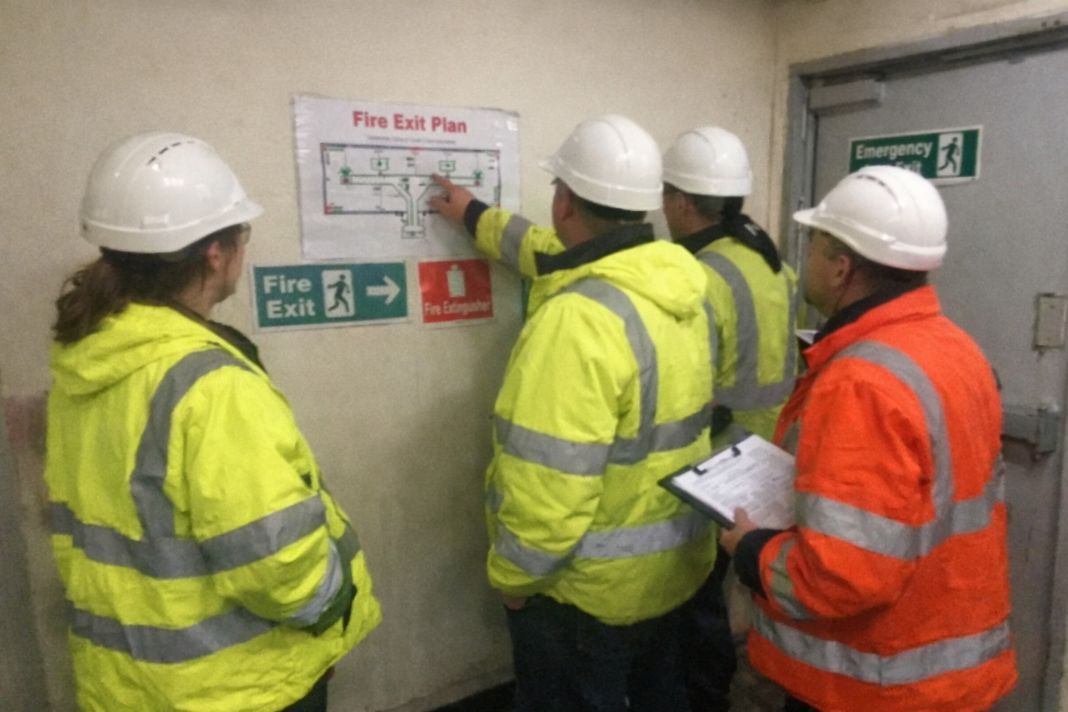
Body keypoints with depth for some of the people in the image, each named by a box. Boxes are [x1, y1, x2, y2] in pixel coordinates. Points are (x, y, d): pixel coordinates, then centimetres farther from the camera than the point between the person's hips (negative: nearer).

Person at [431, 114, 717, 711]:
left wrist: (513, 576, -13)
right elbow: (561, 257, 16)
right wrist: (477, 217, 27)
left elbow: (551, 483, -31)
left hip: (591, 584, -8)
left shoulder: (580, 317, -31)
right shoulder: (676, 279, -2)